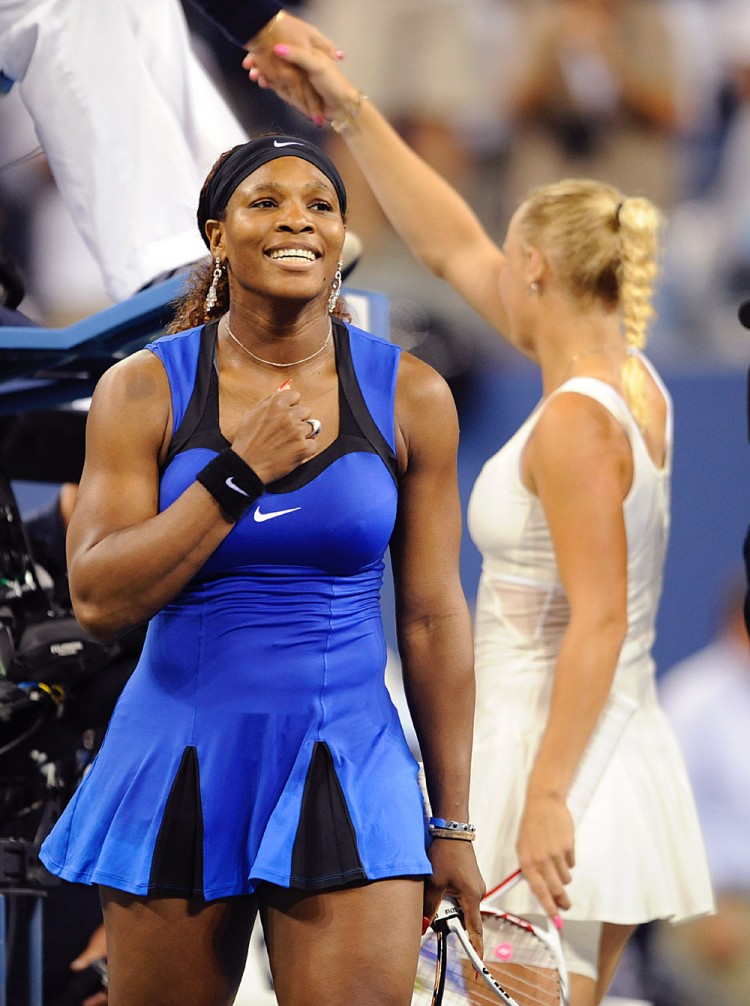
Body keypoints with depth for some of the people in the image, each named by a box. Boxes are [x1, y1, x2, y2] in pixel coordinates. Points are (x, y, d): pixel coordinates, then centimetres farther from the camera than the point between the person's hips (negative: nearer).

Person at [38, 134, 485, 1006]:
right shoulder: (143, 390, -1)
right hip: (178, 771, 0)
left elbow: (432, 621, 4)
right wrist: (239, 474, -16)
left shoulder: (410, 397, 1)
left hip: (344, 770, 0)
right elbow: (98, 600, -9)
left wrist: (452, 826, 4)